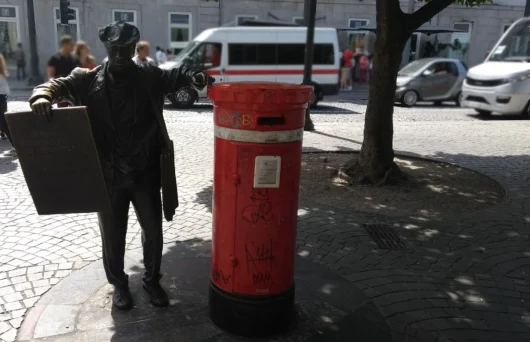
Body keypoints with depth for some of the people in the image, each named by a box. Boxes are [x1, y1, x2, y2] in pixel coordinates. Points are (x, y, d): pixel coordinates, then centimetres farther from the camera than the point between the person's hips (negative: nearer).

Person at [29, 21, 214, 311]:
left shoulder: (149, 77, 2)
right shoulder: (88, 80, 1)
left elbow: (176, 75, 0)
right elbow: (56, 85, -1)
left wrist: (194, 77, -24)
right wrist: (42, 96, -25)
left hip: (144, 172, 1)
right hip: (108, 174, 0)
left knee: (154, 231, 11)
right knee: (112, 235, 13)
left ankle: (152, 280, 35)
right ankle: (119, 284, 36)